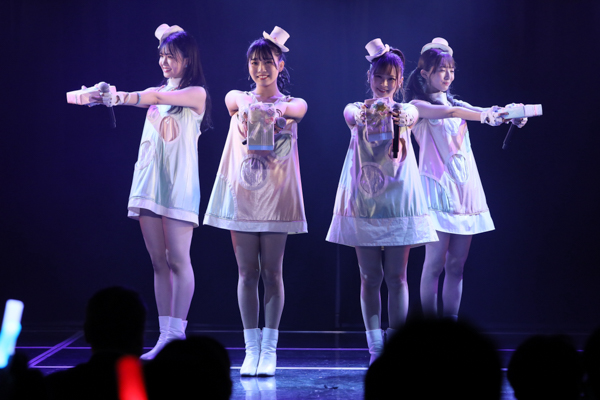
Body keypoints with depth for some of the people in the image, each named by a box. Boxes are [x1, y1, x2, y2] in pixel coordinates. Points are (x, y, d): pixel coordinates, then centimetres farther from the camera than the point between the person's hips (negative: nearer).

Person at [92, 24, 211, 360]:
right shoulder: (157, 92, 18)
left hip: (178, 185, -6)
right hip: (149, 181, 6)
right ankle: (165, 336, 4)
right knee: (158, 261, 3)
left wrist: (120, 97, -28)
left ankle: (178, 335, -8)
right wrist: (101, 95, -18)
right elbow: (143, 98, 1)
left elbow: (158, 97, -17)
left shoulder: (197, 94, -2)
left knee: (178, 259, -9)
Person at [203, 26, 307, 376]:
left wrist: (279, 109, -43)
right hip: (241, 193, 1)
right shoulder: (238, 99, 8)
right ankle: (251, 348, 7)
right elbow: (233, 99, -14)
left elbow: (298, 109, -22)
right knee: (248, 273, 2)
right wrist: (244, 106, -36)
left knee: (272, 273, 0)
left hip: (276, 196, -1)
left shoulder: (292, 104, 1)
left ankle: (269, 349, 5)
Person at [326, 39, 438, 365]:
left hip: (399, 200, 0)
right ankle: (375, 348, 4)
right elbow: (351, 115, -21)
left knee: (396, 277, 1)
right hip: (363, 200, 0)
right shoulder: (357, 110, 4)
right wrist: (363, 115, -46)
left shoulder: (405, 110, 5)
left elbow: (412, 115, -20)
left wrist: (402, 118, -45)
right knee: (370, 277, 1)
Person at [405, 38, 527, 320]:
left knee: (457, 264, 4)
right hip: (438, 186, -6)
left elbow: (487, 114, 3)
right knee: (435, 262, -7)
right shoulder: (418, 105, 0)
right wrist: (482, 115, -34)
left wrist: (510, 114, -19)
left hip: (465, 186, 6)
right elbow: (446, 112, -20)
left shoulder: (456, 103, 19)